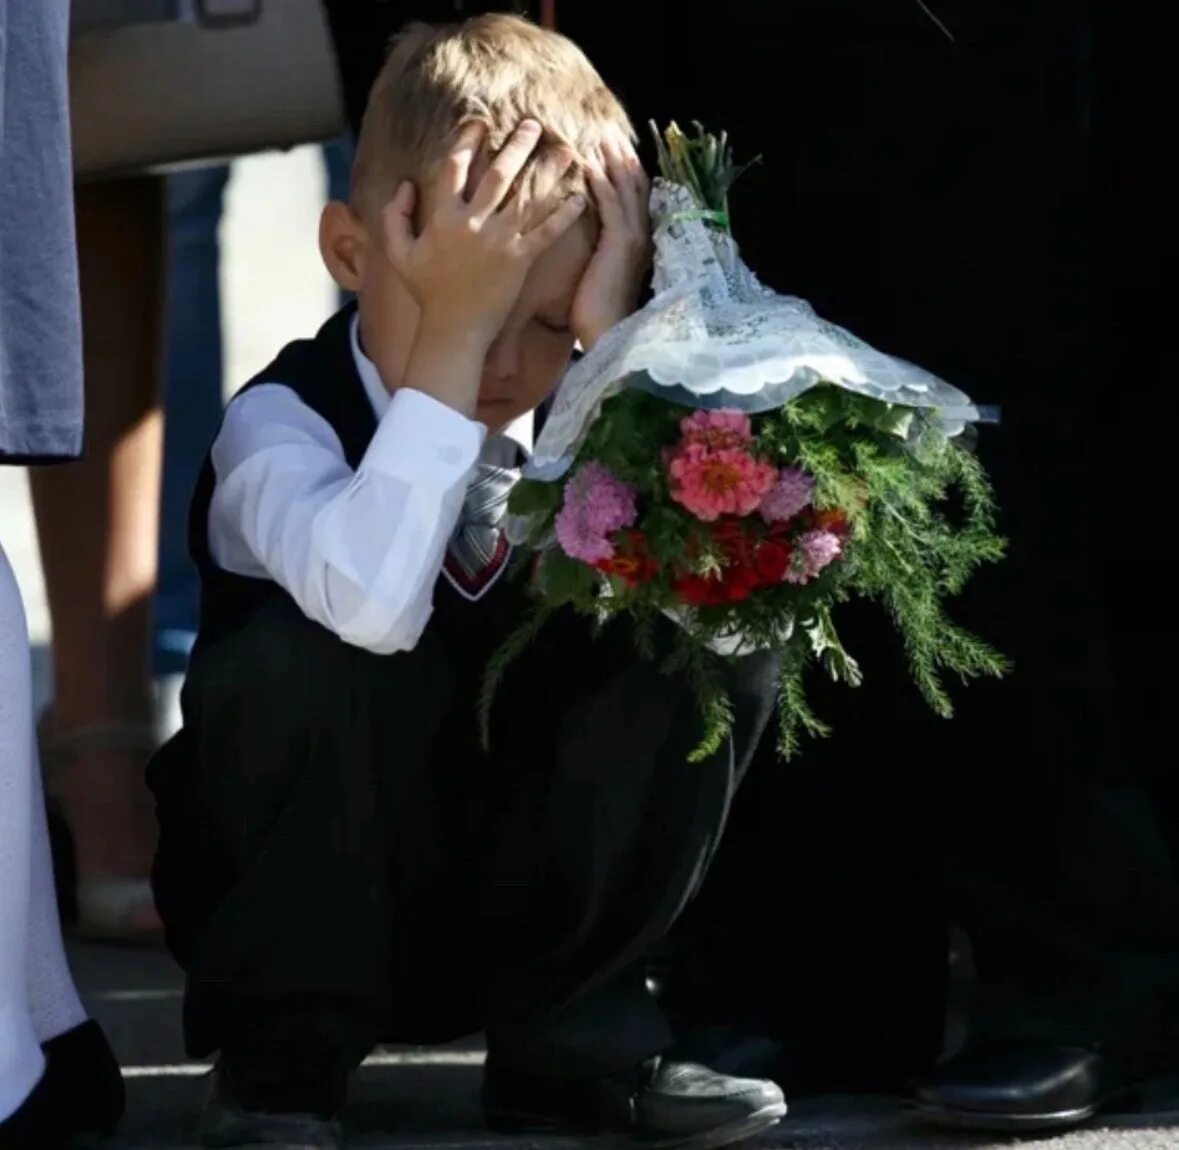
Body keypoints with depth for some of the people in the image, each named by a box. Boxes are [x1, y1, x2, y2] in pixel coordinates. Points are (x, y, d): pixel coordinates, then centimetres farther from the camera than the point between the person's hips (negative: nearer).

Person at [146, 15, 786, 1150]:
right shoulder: (282, 420, -19)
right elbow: (375, 607, -42)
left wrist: (616, 337, -26)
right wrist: (450, 336, -39)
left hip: (534, 911, 4)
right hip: (321, 911, -4)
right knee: (309, 654, -33)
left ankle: (570, 1031, -3)